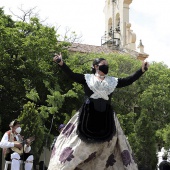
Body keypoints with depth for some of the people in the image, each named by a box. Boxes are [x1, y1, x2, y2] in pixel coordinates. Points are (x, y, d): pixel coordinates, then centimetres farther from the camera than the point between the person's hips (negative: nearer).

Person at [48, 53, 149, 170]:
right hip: (88, 116, -3)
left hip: (106, 118, 3)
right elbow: (72, 75, -5)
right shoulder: (87, 78, 5)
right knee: (81, 144, -1)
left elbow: (129, 80, 9)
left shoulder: (113, 81, 13)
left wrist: (142, 70, 2)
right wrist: (61, 63, -19)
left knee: (106, 145, 4)